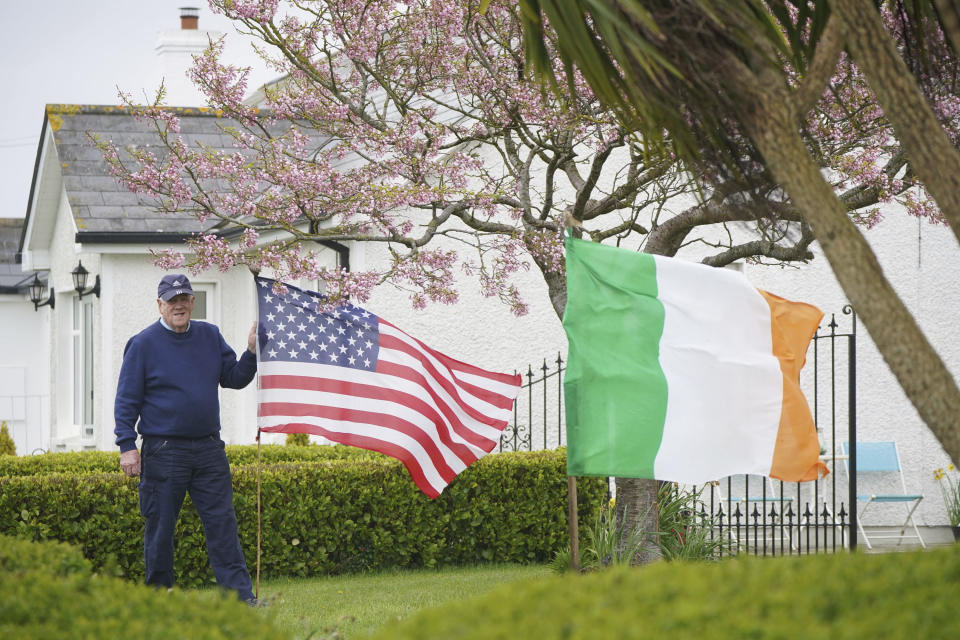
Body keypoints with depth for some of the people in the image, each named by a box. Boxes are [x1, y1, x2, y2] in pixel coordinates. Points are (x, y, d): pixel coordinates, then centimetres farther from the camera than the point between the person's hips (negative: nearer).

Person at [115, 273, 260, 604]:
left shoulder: (210, 336, 11)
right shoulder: (143, 344, -1)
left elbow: (234, 378, 14)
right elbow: (127, 400, -2)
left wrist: (251, 353, -5)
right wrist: (127, 446, -9)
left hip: (208, 450, 3)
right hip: (163, 451, -3)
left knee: (222, 522, -2)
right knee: (160, 528, 3)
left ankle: (240, 595, -4)